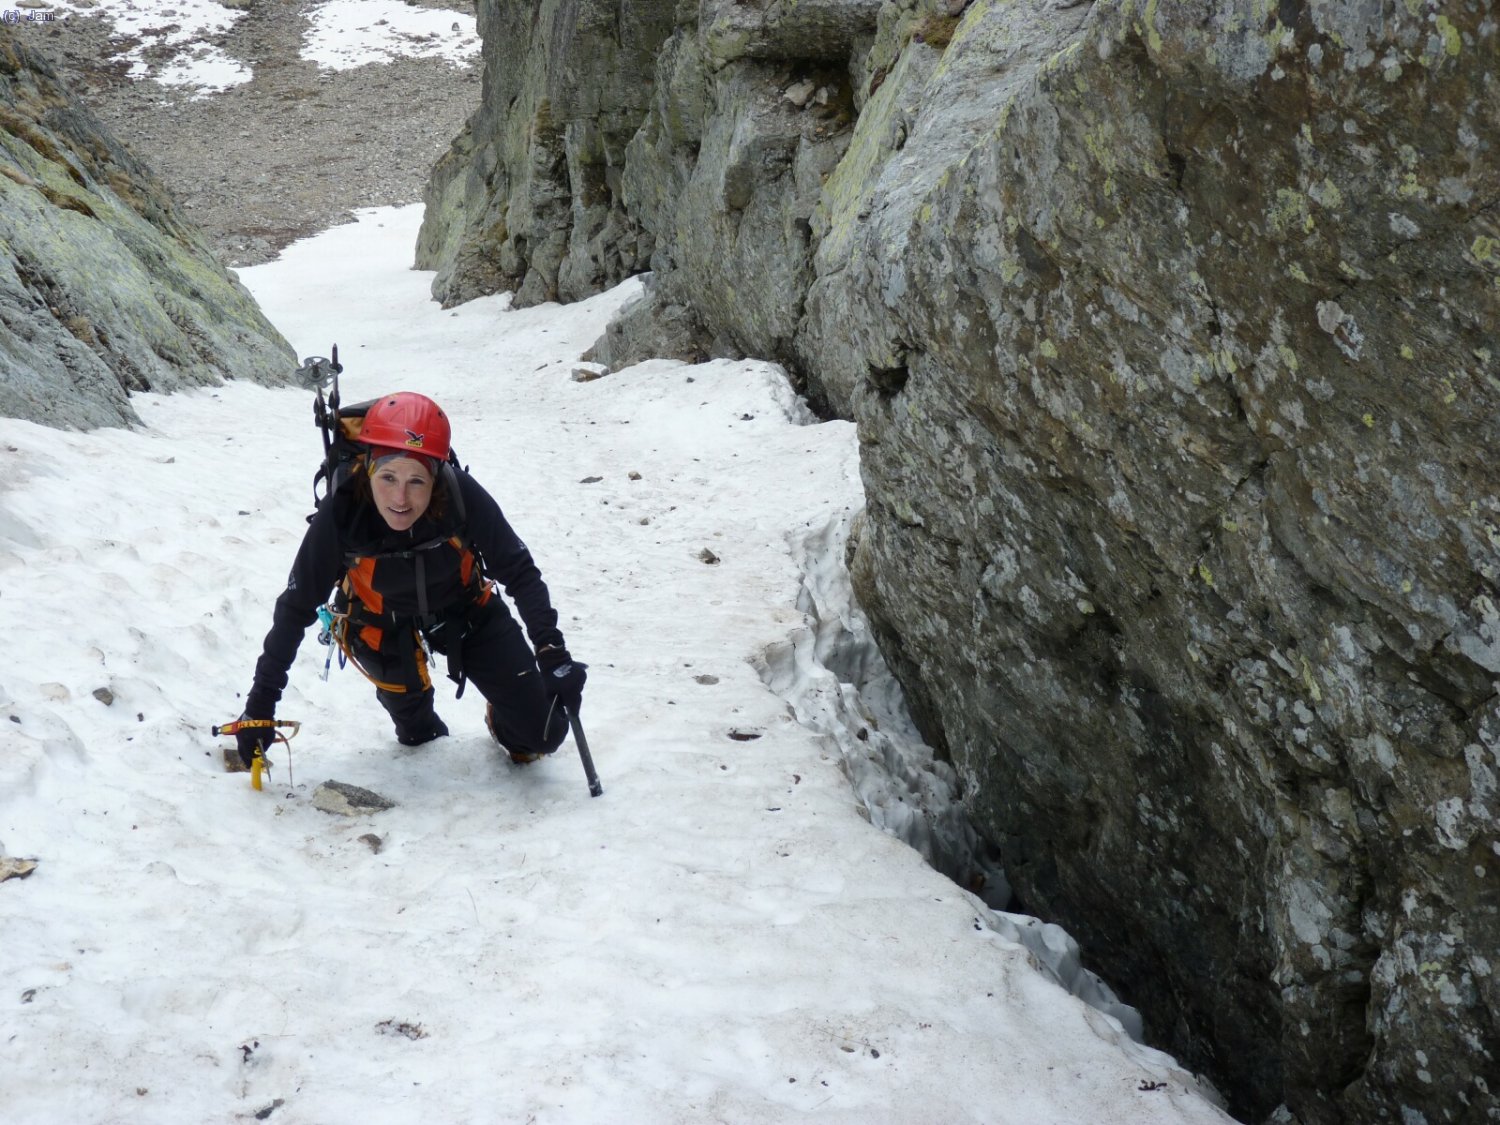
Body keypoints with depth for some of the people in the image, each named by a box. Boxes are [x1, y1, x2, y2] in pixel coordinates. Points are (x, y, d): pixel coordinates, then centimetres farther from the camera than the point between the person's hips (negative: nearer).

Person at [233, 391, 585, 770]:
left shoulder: (462, 496, -35)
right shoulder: (341, 515, -34)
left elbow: (519, 572, -23)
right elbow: (296, 607, -22)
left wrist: (552, 650, -34)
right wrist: (261, 702, -21)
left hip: (465, 608, 0)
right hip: (382, 622, 1)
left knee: (541, 734, -5)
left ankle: (504, 721, 31)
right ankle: (419, 734, 14)